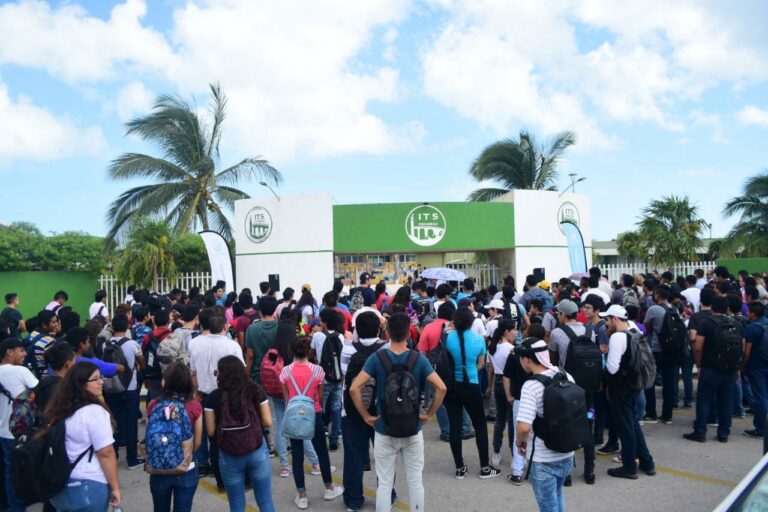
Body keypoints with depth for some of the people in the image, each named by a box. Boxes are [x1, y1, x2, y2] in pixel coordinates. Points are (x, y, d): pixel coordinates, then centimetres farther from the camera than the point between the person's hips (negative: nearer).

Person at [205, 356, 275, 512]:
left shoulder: (214, 397, -7)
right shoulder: (256, 391, -3)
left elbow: (211, 431, -4)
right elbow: (268, 422, -2)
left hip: (229, 456, -1)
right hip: (258, 451, 1)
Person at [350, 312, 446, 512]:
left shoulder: (377, 358, -10)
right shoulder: (418, 359, -7)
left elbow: (354, 388, -16)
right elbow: (441, 387, -13)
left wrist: (366, 416, -6)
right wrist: (429, 414, -2)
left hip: (384, 430, -1)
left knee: (385, 483, 10)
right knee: (415, 480, 14)